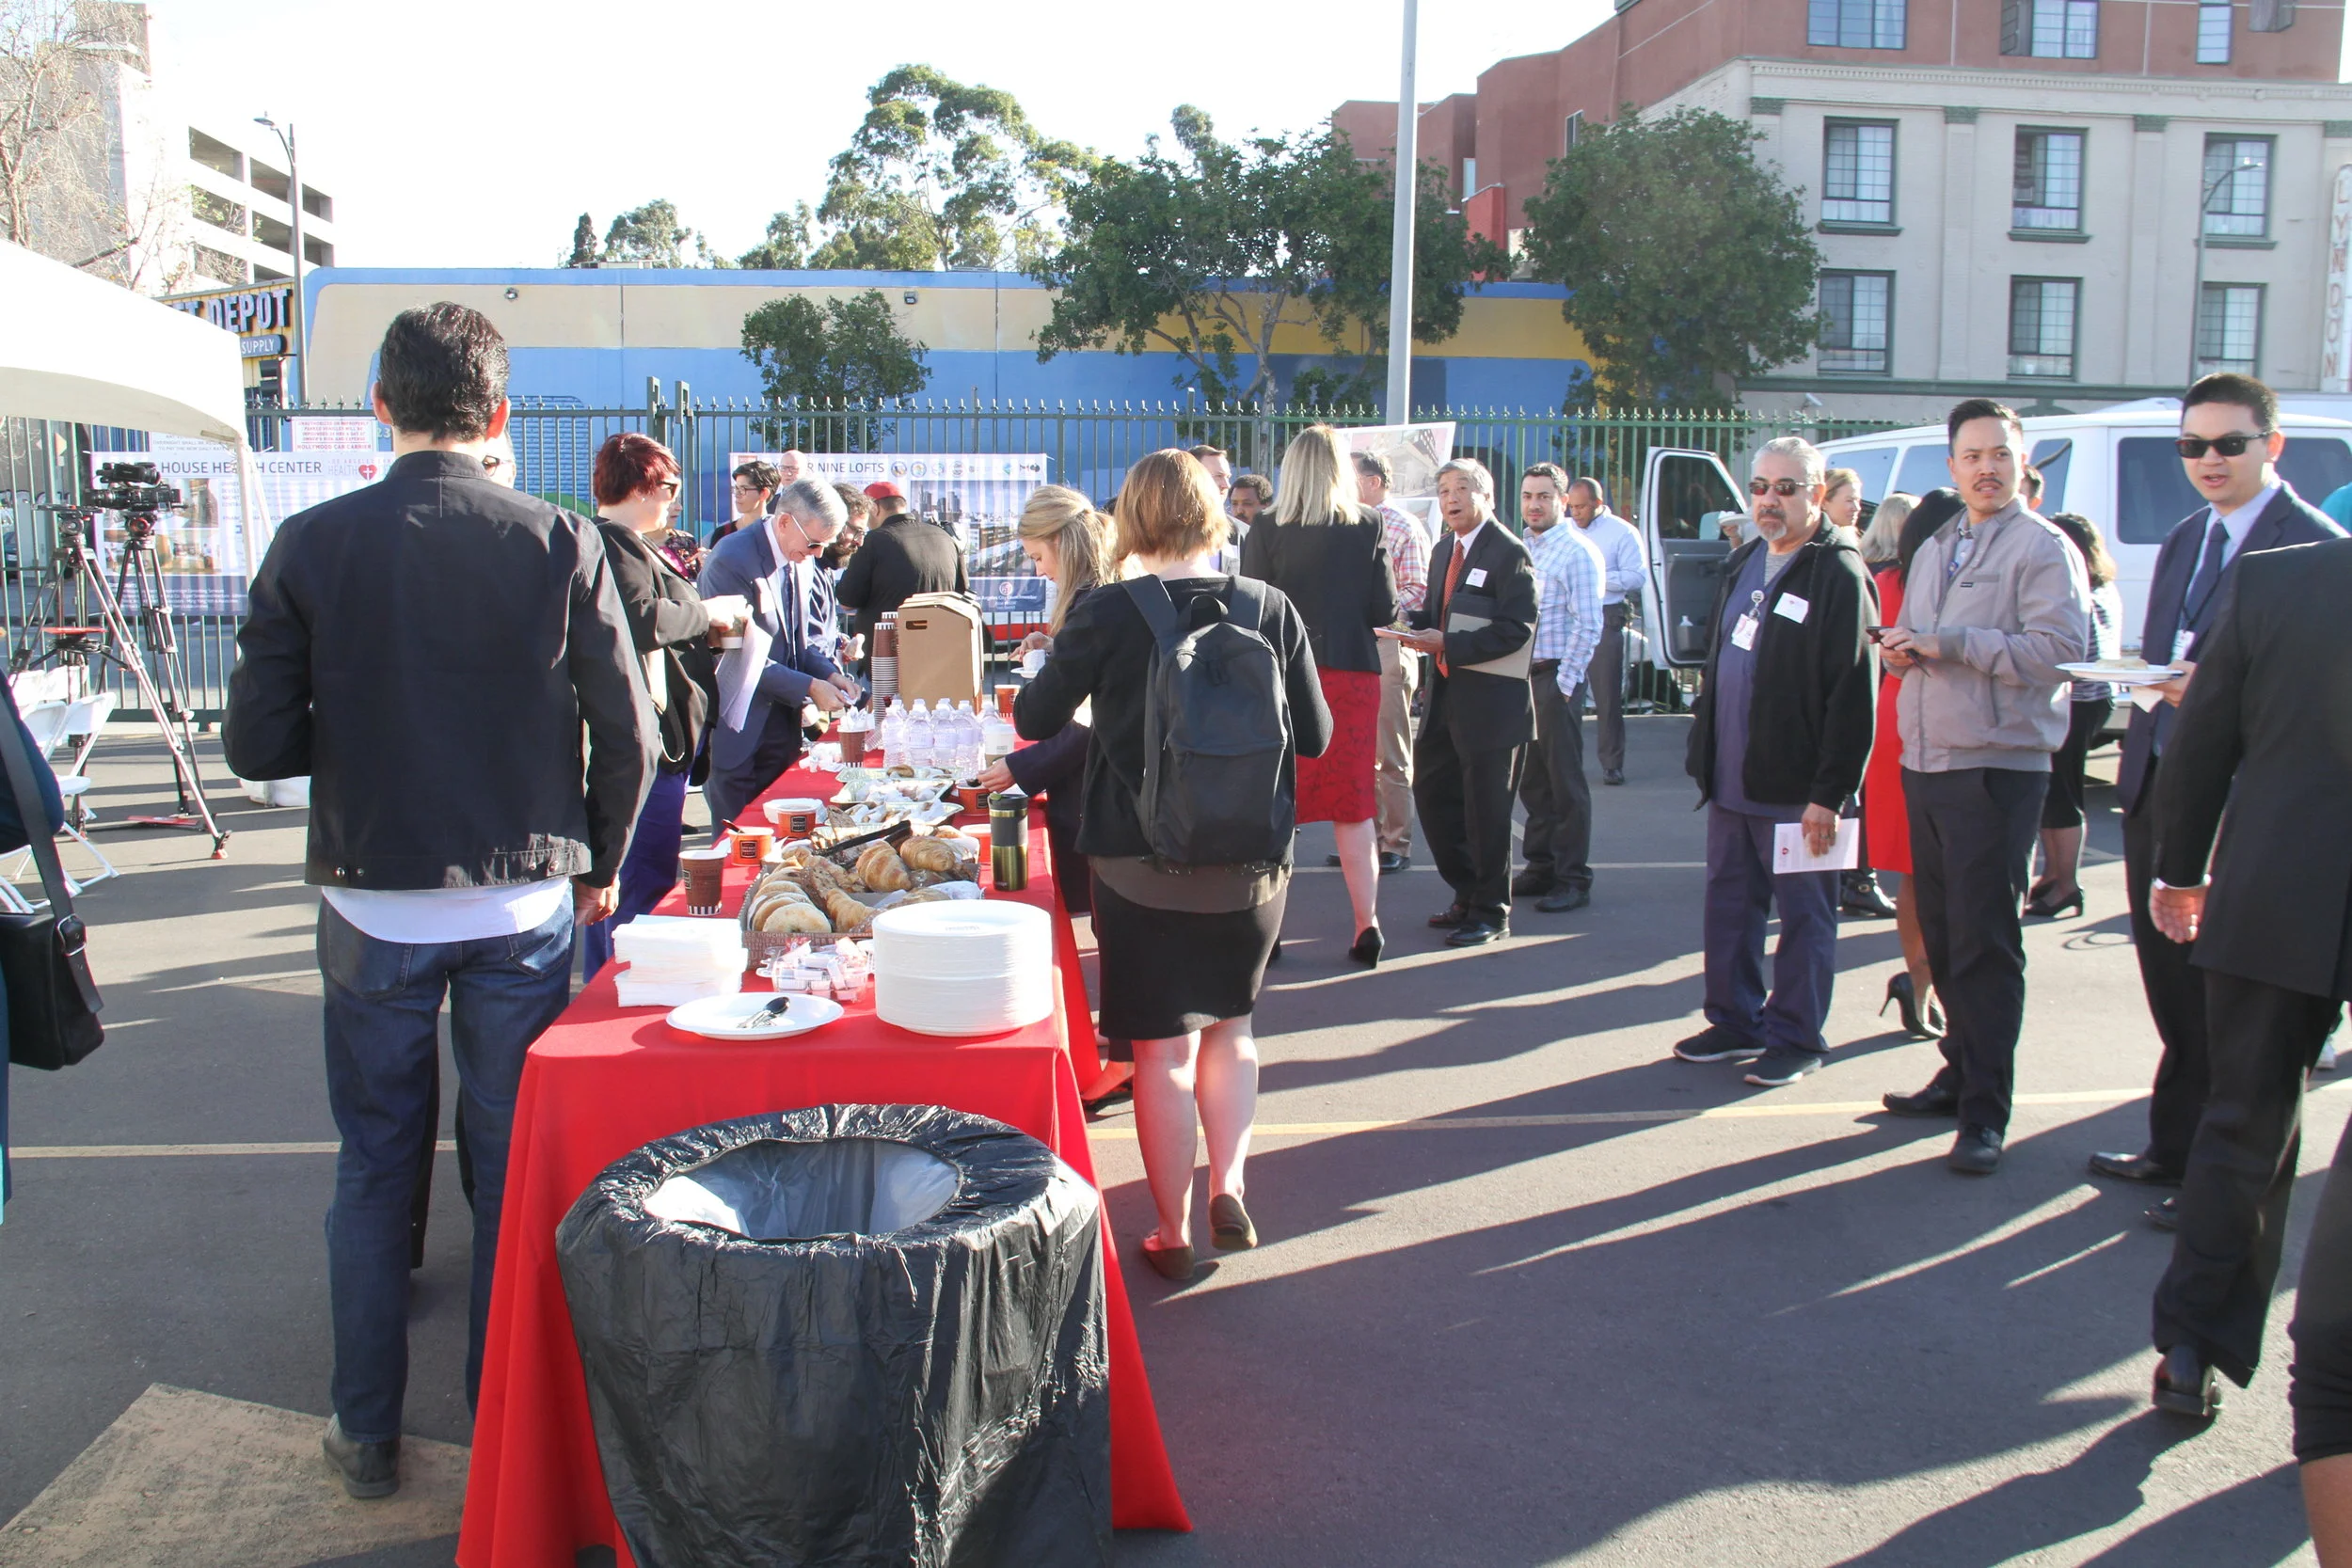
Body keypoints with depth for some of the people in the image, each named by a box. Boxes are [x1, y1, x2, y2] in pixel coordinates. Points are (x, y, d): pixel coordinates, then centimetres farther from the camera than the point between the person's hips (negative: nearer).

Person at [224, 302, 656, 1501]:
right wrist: (598, 865, 9)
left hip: (372, 908, 1)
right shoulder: (561, 546, -9)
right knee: (516, 1166, 13)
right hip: (524, 903, 0)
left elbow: (255, 745, -6)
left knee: (375, 1168, 15)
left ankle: (367, 1434, 28)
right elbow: (629, 736, -7)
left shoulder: (312, 545, -7)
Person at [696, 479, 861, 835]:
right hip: (738, 729, -7)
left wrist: (829, 672, -4)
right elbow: (740, 656, -20)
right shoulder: (732, 559, -19)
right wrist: (810, 687, -20)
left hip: (782, 722, 8)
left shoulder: (799, 560, 6)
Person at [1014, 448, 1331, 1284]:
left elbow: (1035, 718, 0)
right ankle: (1229, 1187, 13)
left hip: (1142, 867, -2)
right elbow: (1316, 736, 1)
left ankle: (1172, 1236, 17)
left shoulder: (1106, 614, -12)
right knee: (1231, 1027, 23)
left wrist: (1065, 657, 19)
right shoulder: (1269, 608, -5)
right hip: (1252, 866, 3)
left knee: (1165, 1049, 8)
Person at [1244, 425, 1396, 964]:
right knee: (1353, 804, 10)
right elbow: (1385, 609, -1)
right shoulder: (1368, 529, -2)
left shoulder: (1266, 534, -6)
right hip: (1353, 675, 1)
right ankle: (1367, 922, 9)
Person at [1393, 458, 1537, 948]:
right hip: (1447, 694, 9)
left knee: (1487, 810, -1)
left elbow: (1515, 628, -19)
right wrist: (1418, 629, 1)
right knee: (1432, 792, 13)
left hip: (1492, 700, -9)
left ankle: (1490, 912, 13)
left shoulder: (1509, 553, -11)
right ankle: (1467, 894, 29)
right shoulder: (1443, 551, 15)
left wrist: (1447, 645, -21)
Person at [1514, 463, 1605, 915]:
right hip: (1521, 675, 7)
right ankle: (1540, 868, 21)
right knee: (1531, 778, 11)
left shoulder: (1578, 551, -9)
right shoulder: (1519, 548, 12)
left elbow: (1588, 626, -13)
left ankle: (1574, 879, 4)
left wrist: (1563, 683, -15)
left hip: (1557, 678, -7)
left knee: (1565, 781, -2)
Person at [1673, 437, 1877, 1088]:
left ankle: (1795, 1038, 16)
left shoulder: (1839, 573, -12)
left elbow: (1853, 695, -16)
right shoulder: (1743, 562, 14)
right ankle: (1735, 1022, 27)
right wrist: (1705, 752, 16)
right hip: (1730, 783, 8)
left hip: (1795, 791, -8)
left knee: (1803, 914, 5)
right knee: (1728, 905, 14)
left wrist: (1828, 794, -19)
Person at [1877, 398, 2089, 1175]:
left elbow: (2060, 649, -18)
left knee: (1984, 940, -5)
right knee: (1941, 932, 13)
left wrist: (1950, 643, -18)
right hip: (1925, 762, 7)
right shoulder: (1935, 549, 19)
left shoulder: (2043, 548, -5)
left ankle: (1985, 1112, 1)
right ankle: (1961, 1071, 27)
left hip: (1997, 768, -7)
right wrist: (1903, 646, 2)